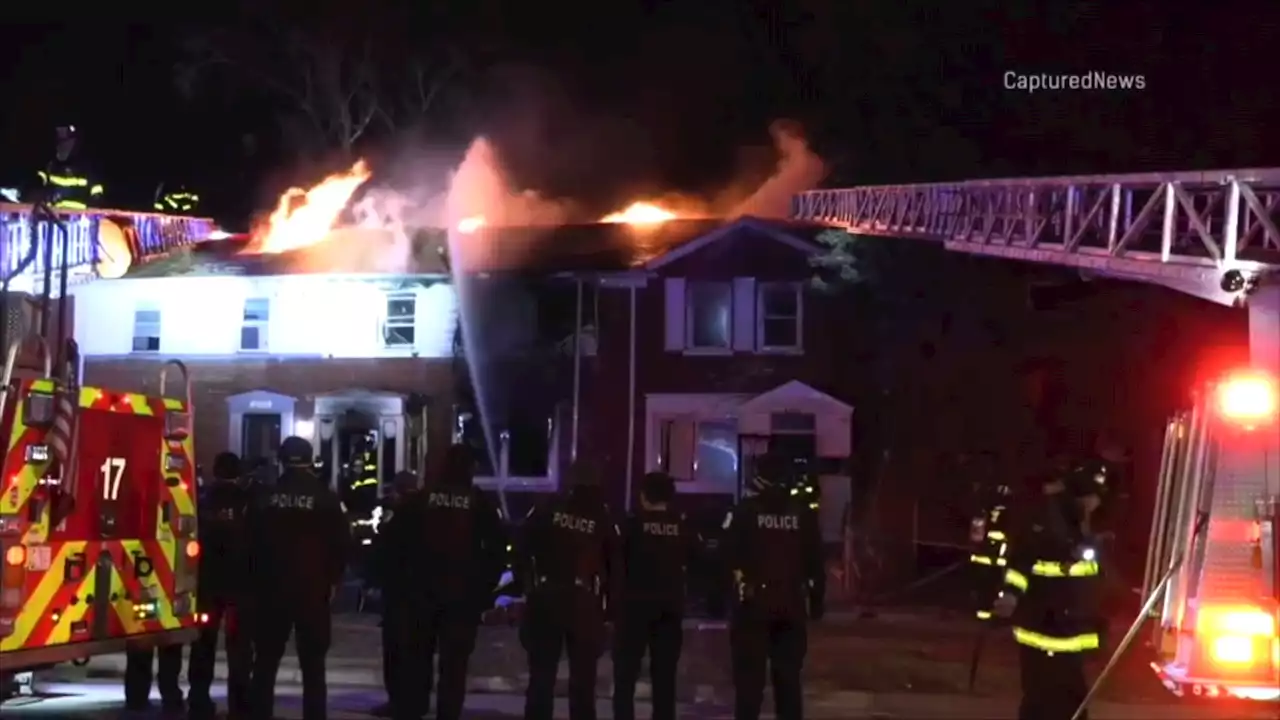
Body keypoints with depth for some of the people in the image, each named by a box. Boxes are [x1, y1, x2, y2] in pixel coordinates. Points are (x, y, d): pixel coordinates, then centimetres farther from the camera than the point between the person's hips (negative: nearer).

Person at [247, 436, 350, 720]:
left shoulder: (263, 496, -1)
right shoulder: (325, 497, -5)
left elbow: (251, 541, 4)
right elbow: (341, 543, -4)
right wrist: (333, 579, 8)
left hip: (271, 587, 1)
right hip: (313, 589, -1)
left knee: (265, 662, 10)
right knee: (313, 666, 3)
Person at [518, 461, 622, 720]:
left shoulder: (546, 511, 4)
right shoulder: (604, 519, 3)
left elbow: (523, 550, 3)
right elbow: (616, 565, 3)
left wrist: (527, 584, 11)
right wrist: (610, 607, 7)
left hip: (545, 598, 1)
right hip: (584, 604, -1)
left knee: (541, 674, 7)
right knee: (582, 677, 6)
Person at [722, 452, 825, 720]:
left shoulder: (745, 510, -4)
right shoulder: (802, 512, 5)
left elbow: (728, 554, -3)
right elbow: (815, 559, 6)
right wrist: (817, 598, 12)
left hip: (753, 602, -3)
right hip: (792, 604, 3)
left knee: (749, 676, 0)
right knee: (788, 676, 9)